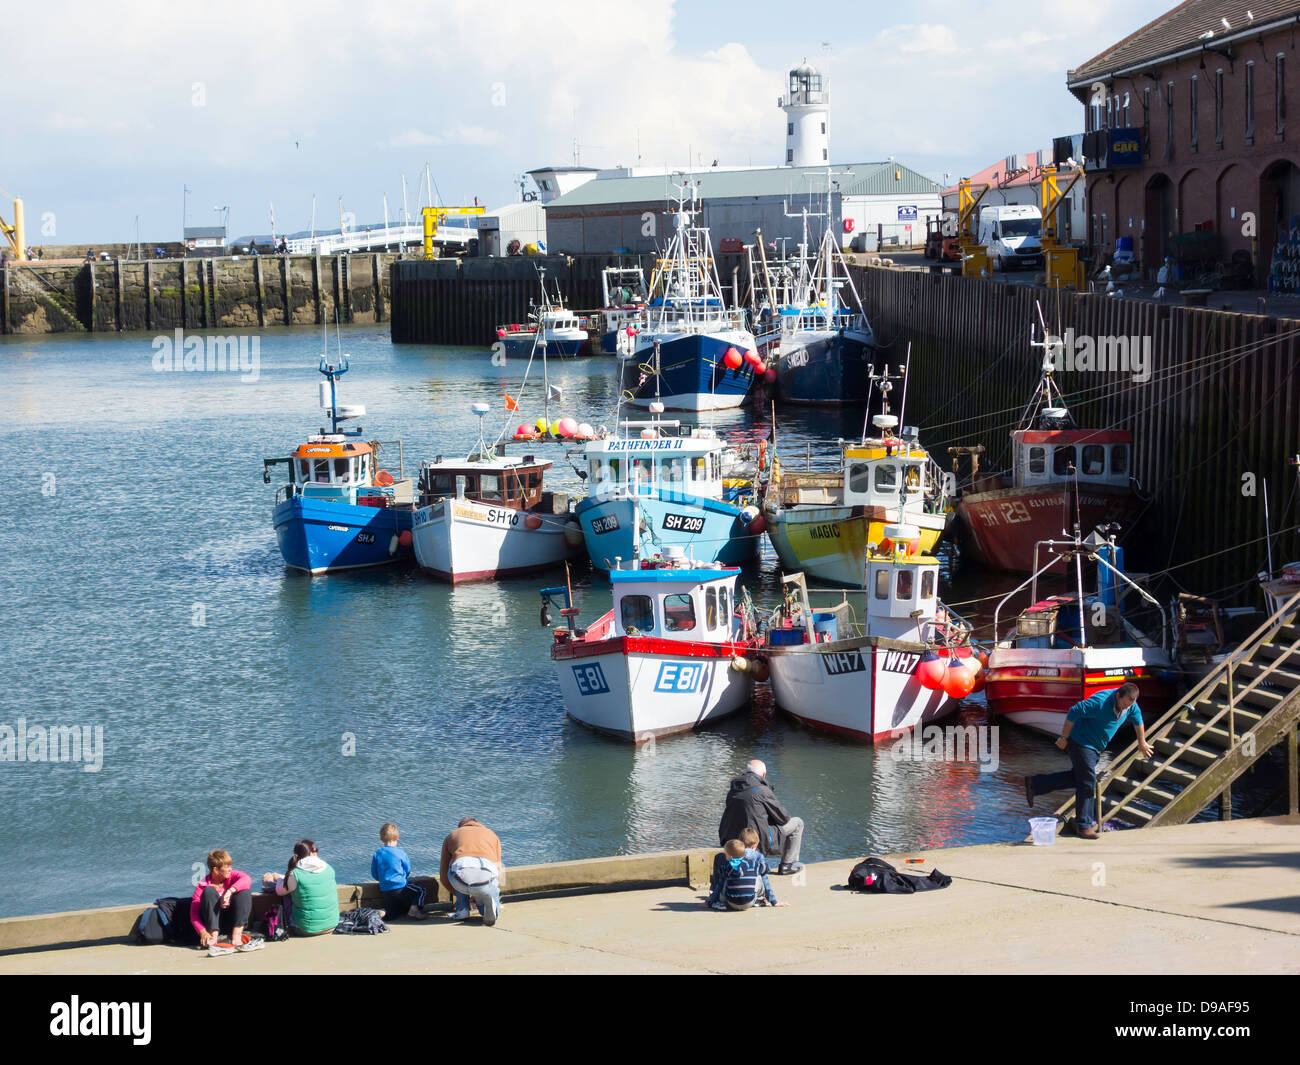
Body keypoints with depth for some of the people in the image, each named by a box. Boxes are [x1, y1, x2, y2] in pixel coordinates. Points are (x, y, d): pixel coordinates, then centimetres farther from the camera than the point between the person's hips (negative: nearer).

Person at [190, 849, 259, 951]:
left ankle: (236, 936, -30)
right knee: (209, 891, -23)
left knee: (245, 891, -18)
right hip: (213, 923, -2)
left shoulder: (231, 875, 0)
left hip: (233, 923, 2)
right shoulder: (202, 886, -9)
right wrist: (202, 932, -35)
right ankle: (214, 936, -34)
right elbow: (194, 913, -17)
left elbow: (247, 879, -23)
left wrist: (230, 891, -39)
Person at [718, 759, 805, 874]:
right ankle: (787, 865, 13)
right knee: (797, 823, 10)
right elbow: (783, 817, -2)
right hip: (759, 843, -7)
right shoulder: (763, 791, -10)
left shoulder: (732, 791, 9)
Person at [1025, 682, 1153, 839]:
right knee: (1087, 782, -8)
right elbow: (1073, 713, -26)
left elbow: (1137, 719, 15)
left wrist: (1142, 742, 25)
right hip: (1081, 742, -9)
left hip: (1095, 746, 9)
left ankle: (1034, 784, 24)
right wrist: (1064, 738, -18)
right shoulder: (1100, 702, -32)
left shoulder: (1131, 704, -7)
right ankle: (1085, 825, 1)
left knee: (1076, 777, 16)